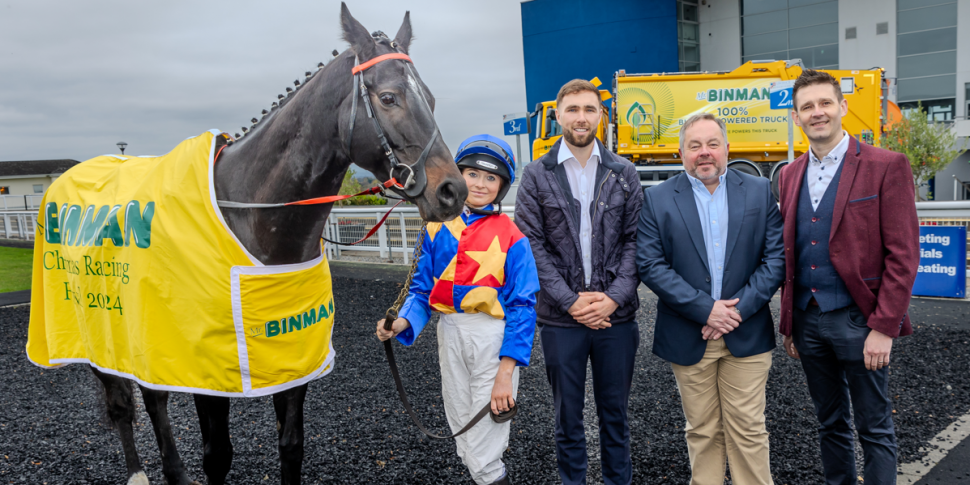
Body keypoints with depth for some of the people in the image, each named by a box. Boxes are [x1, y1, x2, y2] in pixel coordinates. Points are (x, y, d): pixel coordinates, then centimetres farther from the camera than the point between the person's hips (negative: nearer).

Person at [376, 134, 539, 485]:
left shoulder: (511, 237, -8)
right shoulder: (438, 228, 3)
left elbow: (522, 305, -11)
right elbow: (423, 288, 6)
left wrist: (506, 371, -16)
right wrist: (403, 322, -15)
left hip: (494, 337, -4)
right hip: (450, 334, 4)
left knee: (483, 452, -4)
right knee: (462, 429, 18)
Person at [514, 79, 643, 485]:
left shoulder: (623, 174, 4)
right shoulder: (536, 176, 0)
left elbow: (634, 240, 1)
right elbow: (531, 246, -5)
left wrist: (614, 296, -11)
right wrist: (570, 300, -12)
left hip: (615, 314, 1)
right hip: (560, 317, -1)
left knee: (615, 413, 15)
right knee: (568, 416, 12)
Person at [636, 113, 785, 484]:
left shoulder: (759, 192, 4)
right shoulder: (657, 199, -1)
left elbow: (776, 257, -1)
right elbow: (650, 265, -8)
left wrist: (739, 307, -12)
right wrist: (705, 309, -14)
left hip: (746, 335, 1)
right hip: (688, 338, 0)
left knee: (748, 431, 6)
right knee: (702, 432, 10)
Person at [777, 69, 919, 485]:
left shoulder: (886, 166, -8)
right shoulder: (790, 175, 9)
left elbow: (902, 254, -11)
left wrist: (883, 328, -15)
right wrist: (788, 323, 10)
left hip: (858, 320, -5)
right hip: (808, 321, 5)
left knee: (875, 430, 6)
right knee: (830, 424, 17)